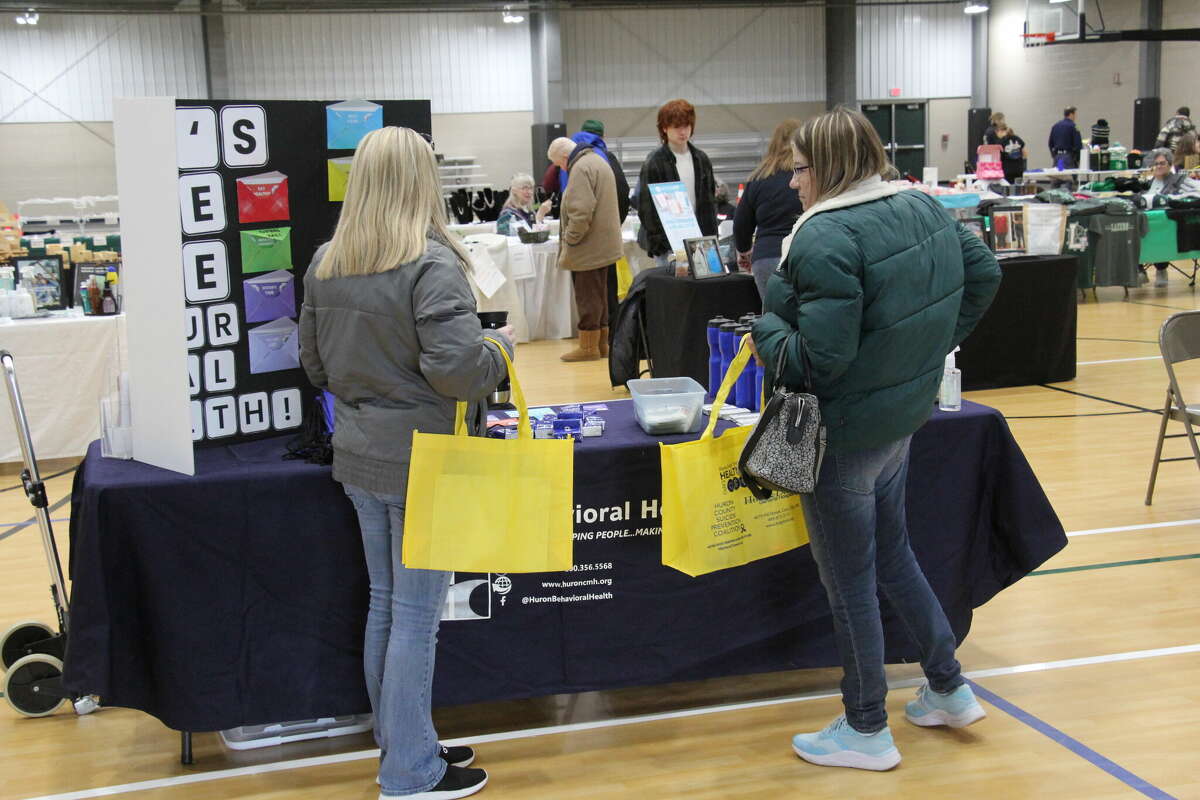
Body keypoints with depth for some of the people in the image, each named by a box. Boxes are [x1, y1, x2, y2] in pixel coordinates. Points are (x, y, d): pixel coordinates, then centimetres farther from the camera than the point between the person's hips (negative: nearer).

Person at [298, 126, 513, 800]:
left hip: (361, 456, 8)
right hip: (423, 461, -7)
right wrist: (502, 345, -6)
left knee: (386, 605, 18)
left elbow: (316, 364, 13)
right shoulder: (431, 264, -18)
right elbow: (459, 367, -25)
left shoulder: (326, 264, 5)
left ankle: (401, 744, 32)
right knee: (417, 616, 2)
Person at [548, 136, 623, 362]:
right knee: (599, 296, 16)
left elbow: (581, 211, -25)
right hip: (604, 246, 10)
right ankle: (601, 342, 22)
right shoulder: (598, 160, 16)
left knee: (588, 297, -3)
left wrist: (570, 239, -15)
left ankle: (588, 346, 2)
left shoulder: (581, 169, -17)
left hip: (588, 249, -10)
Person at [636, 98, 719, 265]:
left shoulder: (701, 159, 11)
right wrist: (658, 244, -12)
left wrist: (711, 238, 8)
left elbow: (710, 200, 16)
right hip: (667, 244, -5)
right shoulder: (653, 163, -5)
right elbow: (646, 208, -6)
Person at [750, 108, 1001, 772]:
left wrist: (765, 334, -11)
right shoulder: (922, 209, 2)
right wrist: (931, 345, 17)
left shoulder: (824, 239, -24)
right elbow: (983, 274, 13)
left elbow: (821, 358, -28)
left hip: (844, 436, -9)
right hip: (903, 416, 9)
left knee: (850, 581, 6)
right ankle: (949, 690, 35)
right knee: (892, 555, 25)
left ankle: (866, 732, 21)